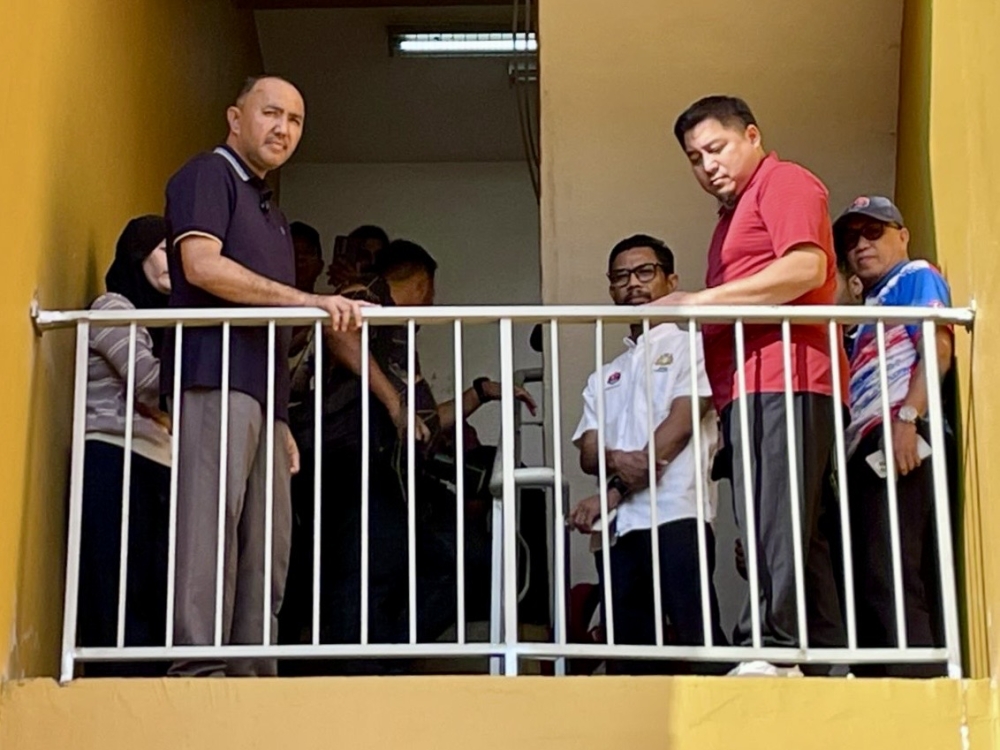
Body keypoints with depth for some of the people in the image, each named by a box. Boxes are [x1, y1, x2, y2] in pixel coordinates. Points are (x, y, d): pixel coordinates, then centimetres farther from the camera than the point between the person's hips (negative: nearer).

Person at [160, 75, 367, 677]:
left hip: (260, 388, 9)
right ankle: (199, 670, -15)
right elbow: (201, 264, -15)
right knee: (211, 526, -14)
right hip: (215, 378, -9)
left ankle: (249, 676, 6)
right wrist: (305, 299, -19)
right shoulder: (208, 175, 3)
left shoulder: (268, 208, 29)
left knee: (266, 545, 4)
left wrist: (282, 418, 21)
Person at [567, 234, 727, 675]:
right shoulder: (605, 377, 26)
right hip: (619, 524, 6)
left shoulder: (690, 345, 10)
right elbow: (587, 453, 13)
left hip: (676, 513, -5)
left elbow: (681, 424, -3)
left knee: (694, 632, -15)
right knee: (628, 648, 1)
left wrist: (612, 493, -7)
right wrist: (616, 460, -14)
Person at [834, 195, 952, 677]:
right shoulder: (872, 309, 31)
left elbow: (937, 348, -11)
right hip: (868, 448, 10)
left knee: (890, 576, -19)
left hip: (899, 441, -10)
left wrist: (907, 417, -22)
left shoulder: (916, 277, 7)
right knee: (873, 581, 5)